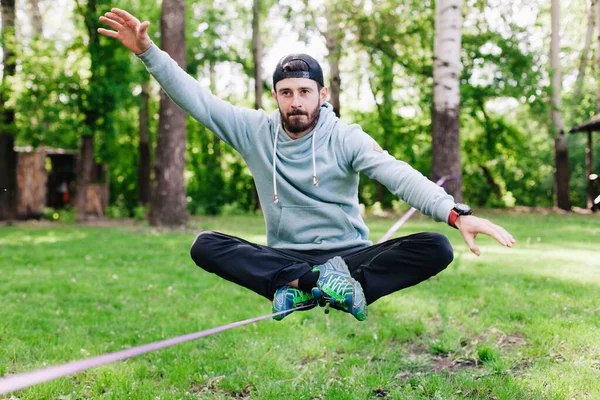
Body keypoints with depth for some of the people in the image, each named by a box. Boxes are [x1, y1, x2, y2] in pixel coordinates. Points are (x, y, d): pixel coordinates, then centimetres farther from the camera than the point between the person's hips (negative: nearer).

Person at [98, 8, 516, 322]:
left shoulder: (345, 137, -7)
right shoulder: (256, 131, 2)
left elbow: (398, 175, -21)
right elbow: (197, 99, 0)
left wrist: (456, 213, -37)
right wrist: (148, 51, -12)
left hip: (349, 255, -1)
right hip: (283, 258, 2)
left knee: (436, 249, -26)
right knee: (205, 245, -23)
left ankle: (309, 290, -36)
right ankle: (321, 281, -34)